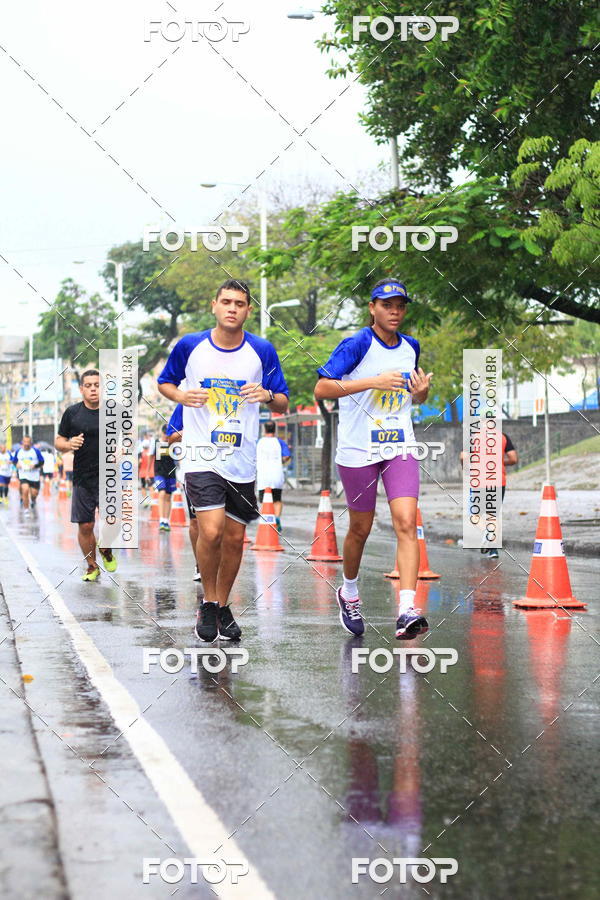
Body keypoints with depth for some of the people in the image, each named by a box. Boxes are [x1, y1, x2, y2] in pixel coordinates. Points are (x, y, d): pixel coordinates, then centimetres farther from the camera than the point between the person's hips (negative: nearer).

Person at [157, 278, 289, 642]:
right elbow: (165, 382, 14)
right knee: (211, 531, -16)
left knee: (235, 538, 8)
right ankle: (208, 605, 5)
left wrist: (267, 395, -15)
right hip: (201, 457, -2)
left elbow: (283, 404, 7)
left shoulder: (263, 351, 2)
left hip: (242, 461, 2)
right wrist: (181, 396, -8)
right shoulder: (189, 346, 0)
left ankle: (223, 607, 27)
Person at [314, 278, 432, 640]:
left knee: (407, 523, -14)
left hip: (400, 449, 3)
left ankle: (407, 611, -21)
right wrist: (373, 382, -25)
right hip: (358, 450, -3)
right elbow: (322, 389, -18)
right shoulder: (356, 345, -9)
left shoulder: (410, 347, 9)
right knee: (361, 528, 9)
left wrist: (422, 391, -1)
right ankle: (349, 593, 36)